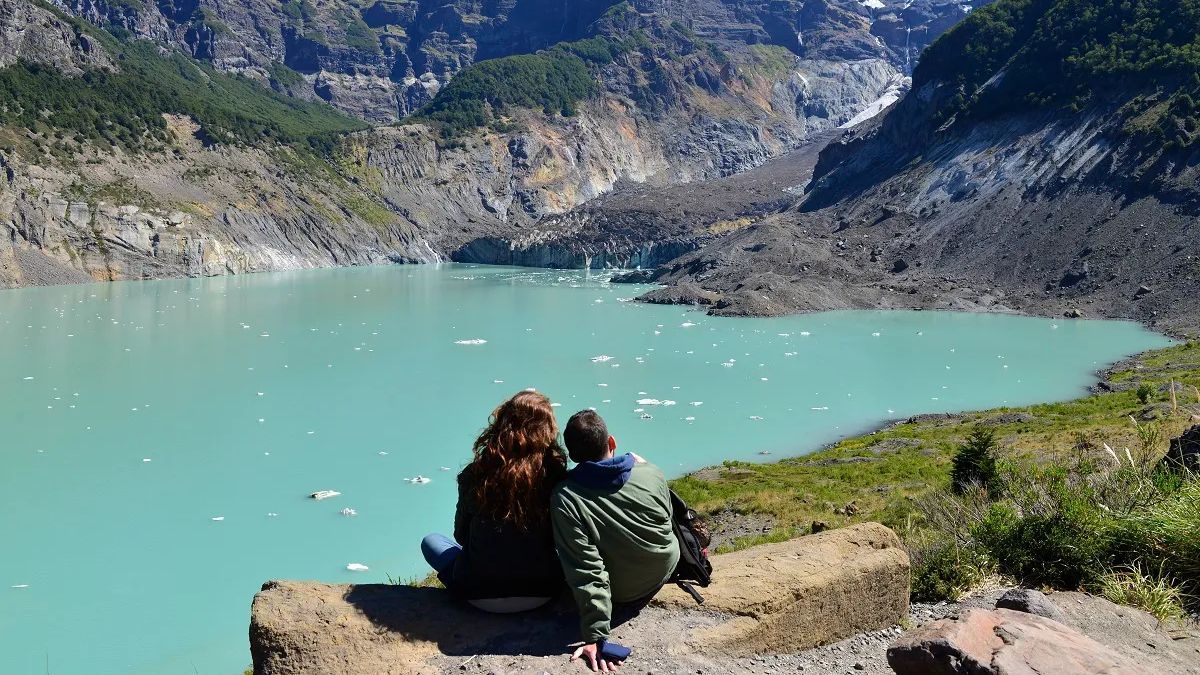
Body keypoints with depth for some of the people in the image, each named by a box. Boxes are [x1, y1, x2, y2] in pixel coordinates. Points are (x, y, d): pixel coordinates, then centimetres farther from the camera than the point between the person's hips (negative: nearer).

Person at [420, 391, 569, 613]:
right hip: (543, 593, 2)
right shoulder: (555, 474, -16)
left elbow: (461, 537, 0)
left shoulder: (476, 474, -16)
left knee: (431, 541, 24)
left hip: (482, 596, -2)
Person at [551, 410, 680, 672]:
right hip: (662, 575, 3)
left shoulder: (565, 498, -29)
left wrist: (595, 637, -25)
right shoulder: (651, 473, -20)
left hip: (618, 592, -2)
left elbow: (587, 573, -30)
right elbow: (667, 521, 1)